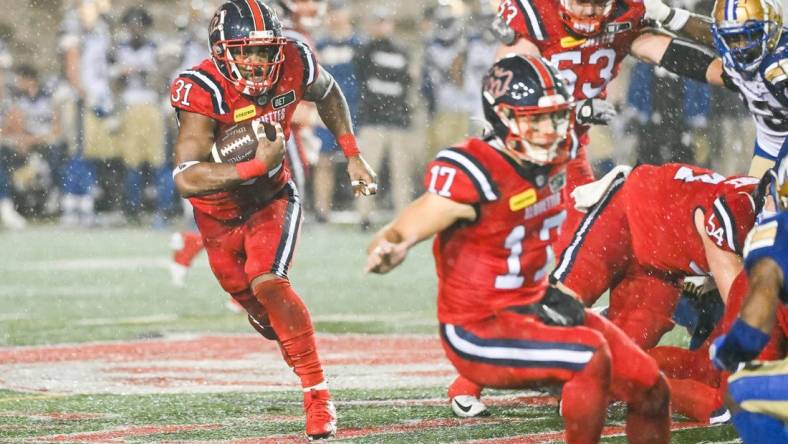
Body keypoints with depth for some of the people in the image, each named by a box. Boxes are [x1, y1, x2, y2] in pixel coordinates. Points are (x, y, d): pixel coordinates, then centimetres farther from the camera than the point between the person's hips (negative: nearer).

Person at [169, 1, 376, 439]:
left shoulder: (294, 64, -22)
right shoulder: (203, 90, -34)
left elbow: (328, 93, 5)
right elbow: (186, 178, -44)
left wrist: (353, 156, 2)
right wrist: (255, 166, -47)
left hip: (272, 196, 0)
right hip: (218, 209, 0)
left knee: (268, 285, -21)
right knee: (248, 296, 15)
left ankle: (318, 393, -15)